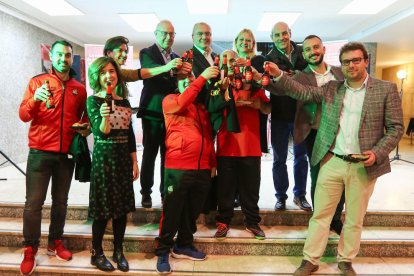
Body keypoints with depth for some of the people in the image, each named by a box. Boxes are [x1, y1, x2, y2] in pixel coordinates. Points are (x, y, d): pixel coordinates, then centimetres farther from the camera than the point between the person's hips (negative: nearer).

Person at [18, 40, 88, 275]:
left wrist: (87, 127, -1)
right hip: (40, 152, -2)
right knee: (33, 203, 0)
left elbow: (84, 115, 21)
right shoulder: (38, 81, 1)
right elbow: (24, 116, -7)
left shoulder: (79, 88, 7)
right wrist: (35, 99, -27)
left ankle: (56, 243, 25)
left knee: (61, 202, 10)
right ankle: (30, 250, 14)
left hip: (67, 154, 2)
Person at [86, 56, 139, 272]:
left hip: (123, 158, 5)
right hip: (103, 158, -5)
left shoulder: (124, 101, 10)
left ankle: (118, 251, 24)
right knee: (104, 208, 2)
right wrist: (104, 118, -36)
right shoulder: (93, 100, -5)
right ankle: (96, 253, 20)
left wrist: (134, 162, 10)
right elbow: (101, 132, -16)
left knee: (122, 206, 9)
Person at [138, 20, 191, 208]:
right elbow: (150, 69, -24)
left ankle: (166, 192, 19)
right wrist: (171, 69, -43)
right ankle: (146, 193, 15)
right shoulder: (146, 53, -1)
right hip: (153, 112, -4)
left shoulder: (177, 58, 14)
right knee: (149, 154, 3)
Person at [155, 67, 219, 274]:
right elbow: (182, 103, -20)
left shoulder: (201, 106, 20)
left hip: (203, 168, 6)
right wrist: (203, 77, -20)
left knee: (193, 211, 15)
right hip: (178, 167, -6)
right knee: (172, 211, 2)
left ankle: (183, 245, 32)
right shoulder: (170, 100, 4)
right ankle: (162, 252, 16)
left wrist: (213, 162, 15)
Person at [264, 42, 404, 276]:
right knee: (320, 214, 7)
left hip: (364, 166, -1)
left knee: (354, 219, 13)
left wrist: (377, 153, -14)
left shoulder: (386, 89, 0)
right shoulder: (331, 88, 8)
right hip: (332, 162, 2)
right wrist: (279, 75, -13)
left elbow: (396, 128, -1)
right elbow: (303, 92, 1)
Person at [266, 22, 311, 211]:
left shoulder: (303, 53, 3)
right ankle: (281, 196, 24)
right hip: (280, 115, -2)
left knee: (301, 156, 12)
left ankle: (300, 195, 29)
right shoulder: (269, 59, -2)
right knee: (279, 159, 8)